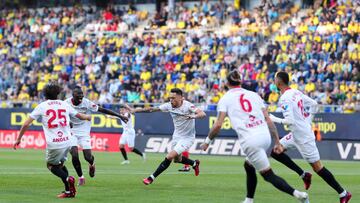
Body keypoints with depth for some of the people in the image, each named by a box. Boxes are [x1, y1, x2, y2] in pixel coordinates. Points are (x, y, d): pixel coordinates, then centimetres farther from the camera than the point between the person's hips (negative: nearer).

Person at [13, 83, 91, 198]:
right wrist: (87, 117, 51)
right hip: (67, 142, 4)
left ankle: (67, 179, -9)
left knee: (51, 165, 18)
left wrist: (18, 139, 13)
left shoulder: (42, 106, 3)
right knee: (60, 164, 24)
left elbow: (26, 124, 1)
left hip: (54, 144, -4)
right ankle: (68, 191, 13)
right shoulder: (64, 104, 12)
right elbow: (79, 116, 27)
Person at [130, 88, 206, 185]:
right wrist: (135, 110, -12)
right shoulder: (169, 106, -8)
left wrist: (193, 116, -57)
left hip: (187, 138, -7)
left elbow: (203, 114, -36)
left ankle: (152, 178, -7)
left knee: (169, 157, -17)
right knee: (177, 159, 21)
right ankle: (194, 163, 49)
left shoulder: (187, 106, -25)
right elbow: (152, 109, -4)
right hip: (176, 136, 7)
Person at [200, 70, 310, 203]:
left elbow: (218, 125, -2)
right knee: (248, 166, 28)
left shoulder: (225, 99, 7)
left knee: (269, 175, -1)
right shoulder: (253, 95, 18)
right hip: (265, 137, 6)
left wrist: (207, 141, 12)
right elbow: (268, 120, 12)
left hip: (250, 141, -6)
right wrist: (277, 142, 14)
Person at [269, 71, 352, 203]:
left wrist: (274, 119, -14)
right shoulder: (296, 92, 6)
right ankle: (303, 175, 15)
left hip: (303, 137, -9)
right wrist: (306, 117, 19)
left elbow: (290, 121, -27)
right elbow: (314, 104, 13)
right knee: (276, 152, 13)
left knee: (317, 167, -3)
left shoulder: (285, 99, -21)